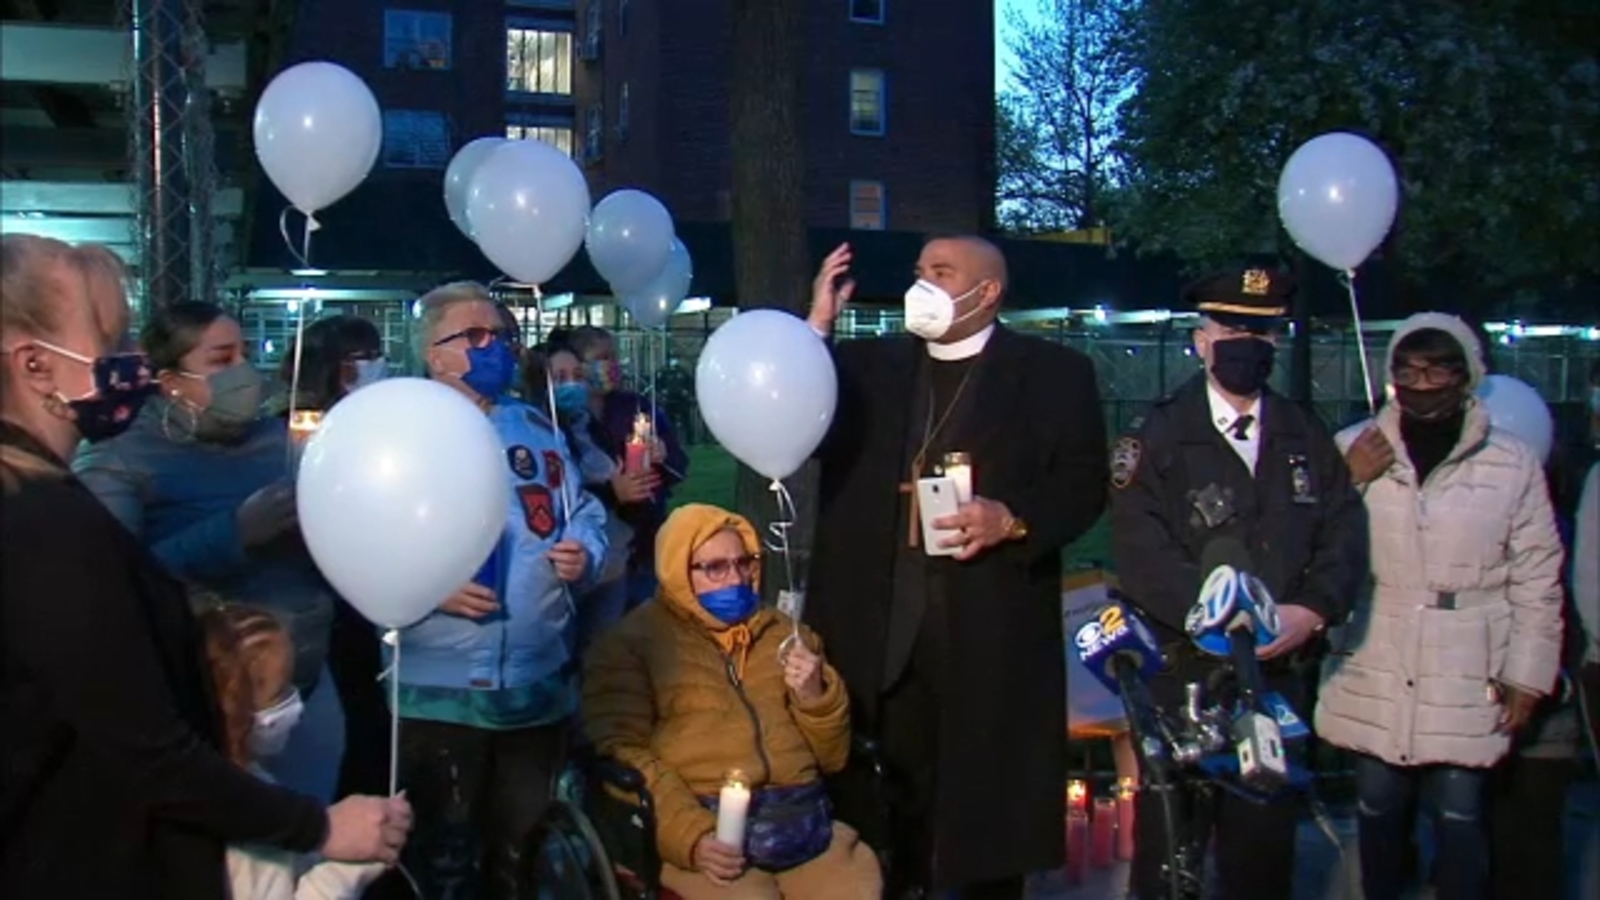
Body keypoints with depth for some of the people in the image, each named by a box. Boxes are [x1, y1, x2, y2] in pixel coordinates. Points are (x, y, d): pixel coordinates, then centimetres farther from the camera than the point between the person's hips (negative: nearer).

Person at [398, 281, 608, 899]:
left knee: (528, 848, 18)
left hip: (540, 686, 5)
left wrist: (583, 555, -6)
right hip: (438, 692, -4)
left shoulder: (540, 430, 13)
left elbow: (585, 516, 15)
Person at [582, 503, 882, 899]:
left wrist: (817, 696, -1)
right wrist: (689, 836, -17)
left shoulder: (785, 633, 20)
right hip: (706, 828, -4)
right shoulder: (633, 642, 7)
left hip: (806, 823, 4)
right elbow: (622, 751, -4)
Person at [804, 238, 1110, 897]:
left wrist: (1013, 519, -18)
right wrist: (817, 328, -4)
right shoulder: (868, 364, 12)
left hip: (991, 626, -2)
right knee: (891, 783, 11)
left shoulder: (1054, 372, 4)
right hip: (880, 621, 3)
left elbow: (1084, 484, -1)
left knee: (989, 790, 8)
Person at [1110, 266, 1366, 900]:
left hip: (1279, 675, 4)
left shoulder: (1307, 438, 12)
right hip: (1182, 675, -4)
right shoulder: (1157, 437, -3)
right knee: (1168, 849, 5)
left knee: (1266, 846, 14)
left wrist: (1313, 610, -13)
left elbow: (1344, 533, 4)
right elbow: (1141, 552, -14)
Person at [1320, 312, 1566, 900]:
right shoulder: (1353, 451, 1)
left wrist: (1527, 674, 0)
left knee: (1459, 817, 1)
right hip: (1374, 680, 2)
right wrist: (1346, 485, -13)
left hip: (1467, 686, -1)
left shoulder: (1512, 464, -2)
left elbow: (1537, 580, 2)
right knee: (1379, 809, 12)